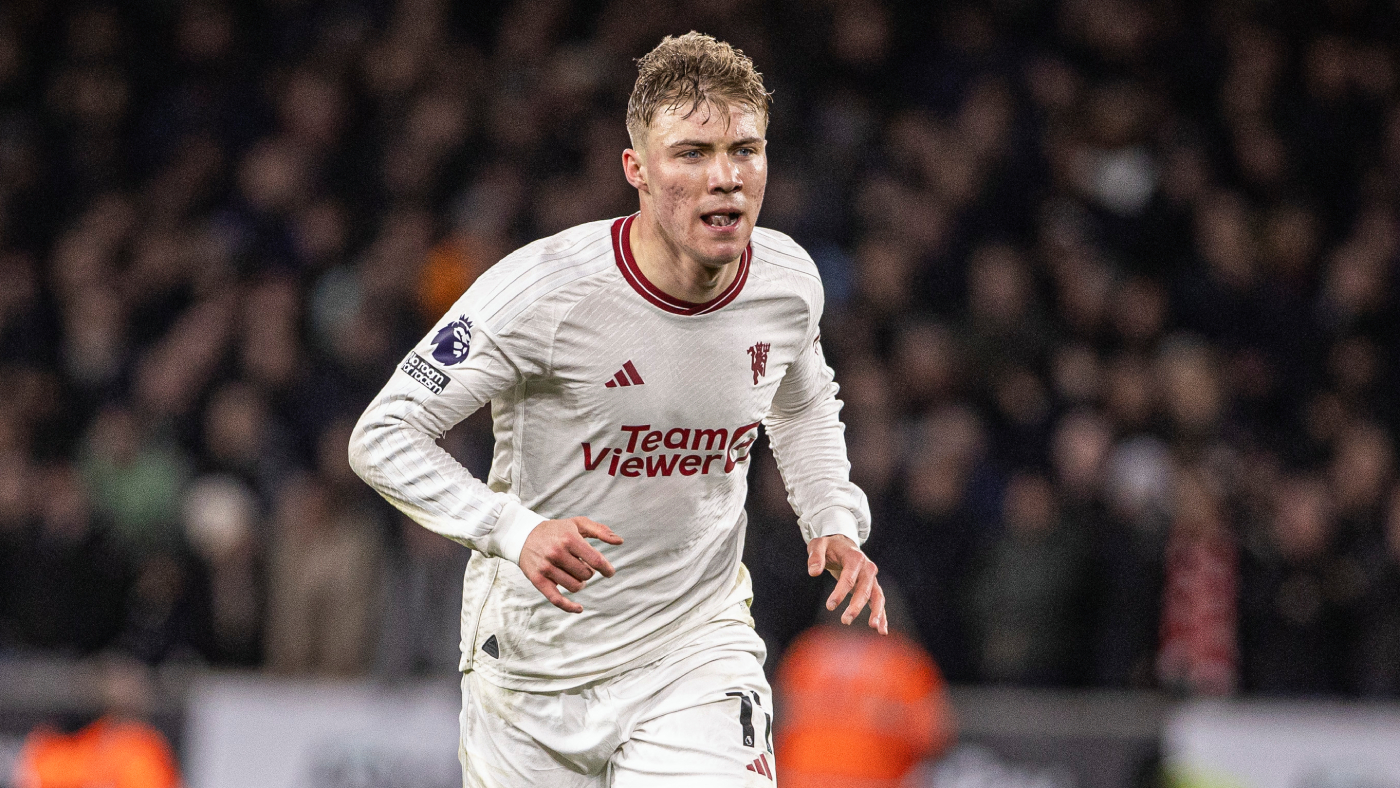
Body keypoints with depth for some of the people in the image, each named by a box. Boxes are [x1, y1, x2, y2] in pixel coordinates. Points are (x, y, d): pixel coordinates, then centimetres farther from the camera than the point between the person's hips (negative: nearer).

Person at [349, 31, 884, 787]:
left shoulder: (787, 282, -5)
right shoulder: (540, 290, -21)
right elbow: (384, 437, -18)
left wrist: (835, 523, 1)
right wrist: (514, 530, -32)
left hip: (697, 654, 2)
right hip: (537, 661, -2)